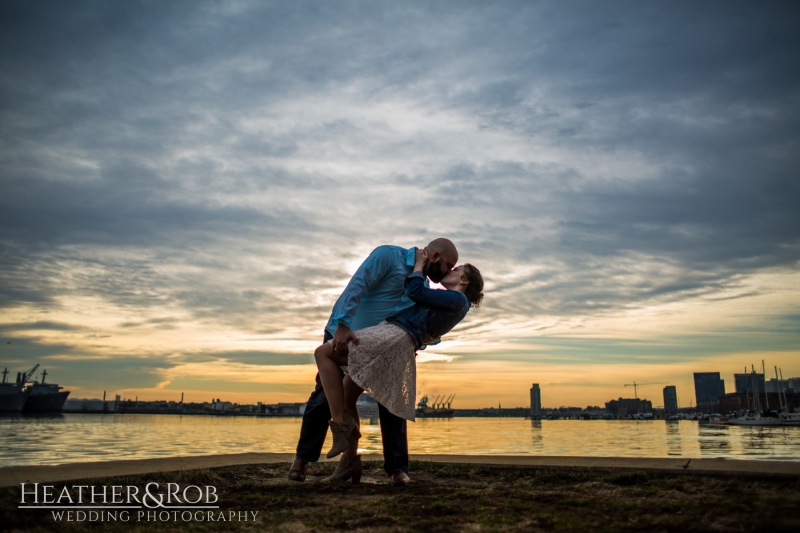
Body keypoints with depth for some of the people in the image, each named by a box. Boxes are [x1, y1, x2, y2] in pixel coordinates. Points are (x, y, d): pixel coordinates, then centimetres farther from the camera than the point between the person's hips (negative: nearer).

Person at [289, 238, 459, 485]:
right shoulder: (388, 255, -18)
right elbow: (356, 286, -29)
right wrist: (343, 325, -39)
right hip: (342, 334, -6)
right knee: (324, 397, 0)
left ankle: (397, 469, 4)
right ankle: (303, 458, 17)